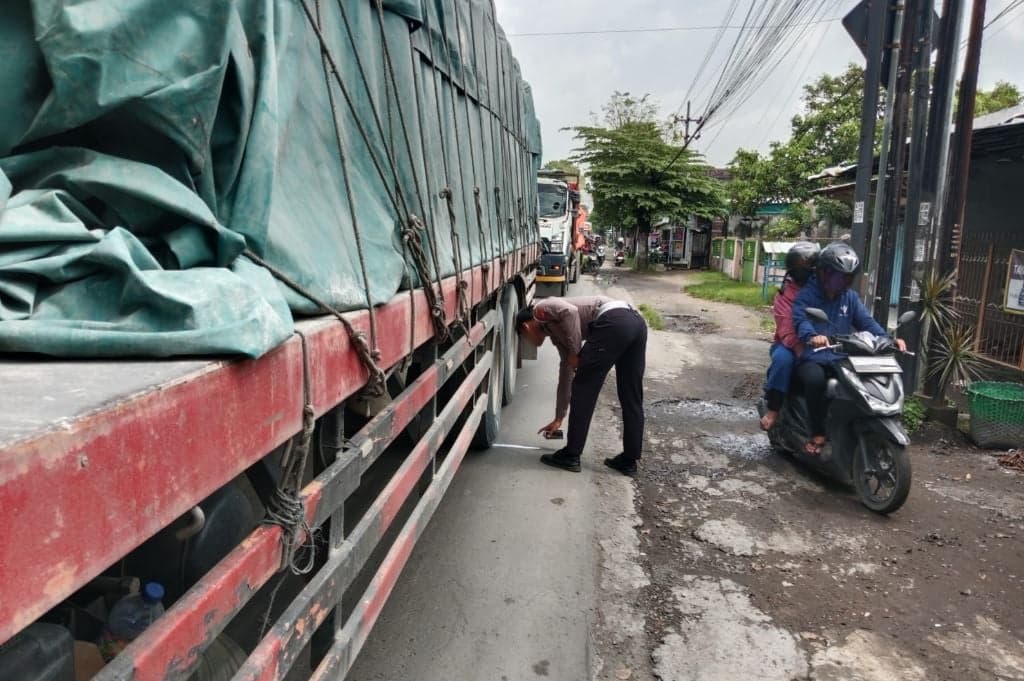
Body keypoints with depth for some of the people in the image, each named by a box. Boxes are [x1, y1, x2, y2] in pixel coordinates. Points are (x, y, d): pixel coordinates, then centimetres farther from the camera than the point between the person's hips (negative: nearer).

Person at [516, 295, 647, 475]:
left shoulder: (541, 309, 14)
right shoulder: (557, 333, 34)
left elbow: (570, 311, -10)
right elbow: (566, 375, 38)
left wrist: (575, 352, -1)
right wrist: (558, 419, 44)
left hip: (613, 321, -10)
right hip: (636, 321, 10)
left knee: (583, 389, 2)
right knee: (631, 398, 13)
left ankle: (571, 456, 10)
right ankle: (629, 460, 21)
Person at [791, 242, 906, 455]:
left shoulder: (850, 297, 15)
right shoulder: (807, 295, -2)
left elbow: (866, 321, 2)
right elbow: (801, 319, -21)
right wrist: (811, 336, -45)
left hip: (842, 360, 5)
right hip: (813, 359, -5)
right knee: (816, 379, -37)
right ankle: (818, 433, -19)